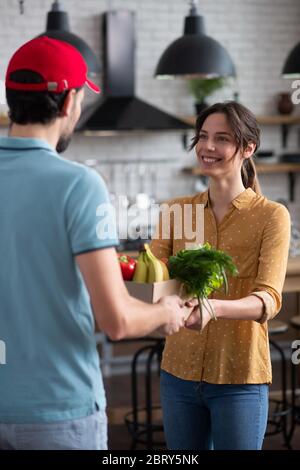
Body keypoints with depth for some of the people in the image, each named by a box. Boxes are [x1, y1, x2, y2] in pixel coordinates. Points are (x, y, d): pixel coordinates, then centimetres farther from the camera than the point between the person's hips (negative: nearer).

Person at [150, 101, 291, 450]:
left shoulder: (271, 216, -7)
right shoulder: (177, 210, 6)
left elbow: (268, 300, -19)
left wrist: (212, 308, -38)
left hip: (239, 381, -3)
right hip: (179, 372, 4)